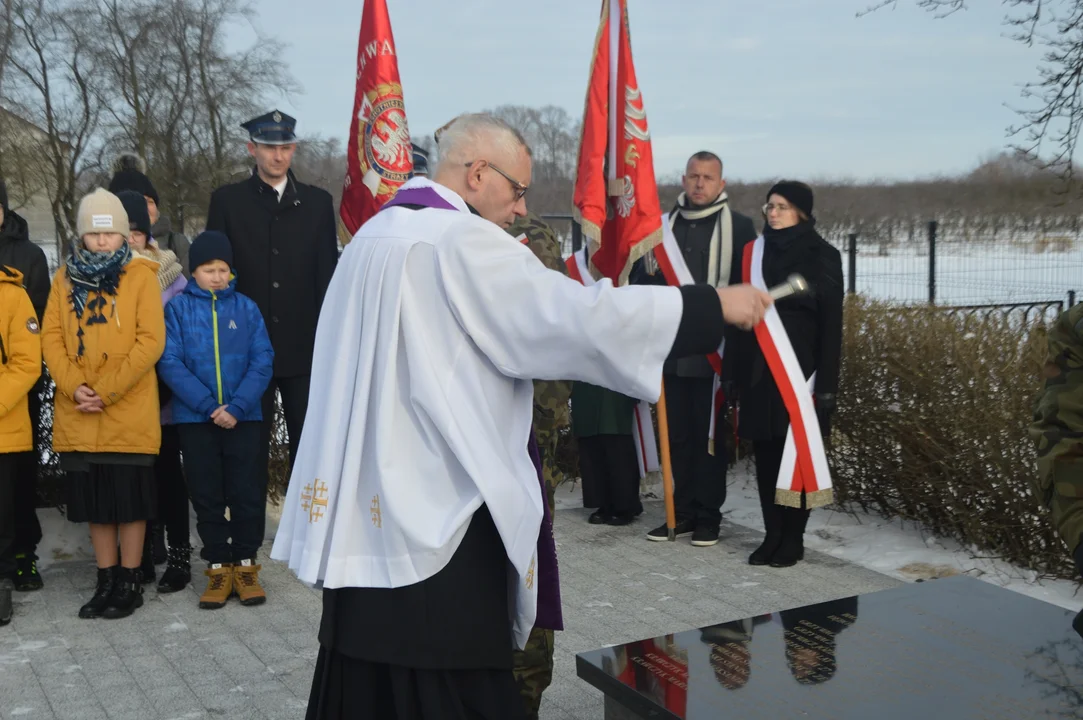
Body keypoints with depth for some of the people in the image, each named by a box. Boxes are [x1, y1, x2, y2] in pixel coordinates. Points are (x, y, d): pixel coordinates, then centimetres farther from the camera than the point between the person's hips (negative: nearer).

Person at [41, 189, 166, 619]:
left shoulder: (141, 275, -2)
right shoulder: (65, 277, 11)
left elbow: (151, 341, -10)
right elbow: (51, 337, 5)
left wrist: (106, 390, -15)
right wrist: (74, 386, -11)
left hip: (129, 415, -4)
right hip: (77, 417, 4)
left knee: (130, 499, 3)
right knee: (94, 500, 11)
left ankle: (130, 583, 15)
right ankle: (106, 581, 22)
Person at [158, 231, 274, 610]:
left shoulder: (247, 308, 1)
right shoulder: (178, 308, -1)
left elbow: (262, 362, -4)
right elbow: (170, 362, -7)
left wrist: (237, 407, -15)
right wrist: (209, 406, -15)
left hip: (243, 418, 0)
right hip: (195, 419, 0)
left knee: (246, 494, 6)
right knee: (207, 497, 9)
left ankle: (246, 564, 19)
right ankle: (218, 566, 20)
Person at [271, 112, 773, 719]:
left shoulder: (373, 235, 14)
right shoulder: (462, 240, -14)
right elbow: (579, 316, -18)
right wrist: (713, 305, -10)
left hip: (365, 508, 9)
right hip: (437, 506, -9)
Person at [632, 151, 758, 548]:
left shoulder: (739, 226, -1)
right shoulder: (665, 224, 13)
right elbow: (643, 275, 19)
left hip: (713, 351, -4)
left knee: (710, 435, 3)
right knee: (678, 434, 10)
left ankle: (708, 515, 13)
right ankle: (683, 511, 20)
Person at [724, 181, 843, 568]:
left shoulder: (822, 256, -2)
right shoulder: (751, 252, 8)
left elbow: (831, 323, -5)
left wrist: (826, 382, -10)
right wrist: (731, 371, 4)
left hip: (800, 368, -4)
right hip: (758, 369, 4)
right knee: (765, 455, 7)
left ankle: (793, 538, 12)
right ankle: (772, 534, 17)